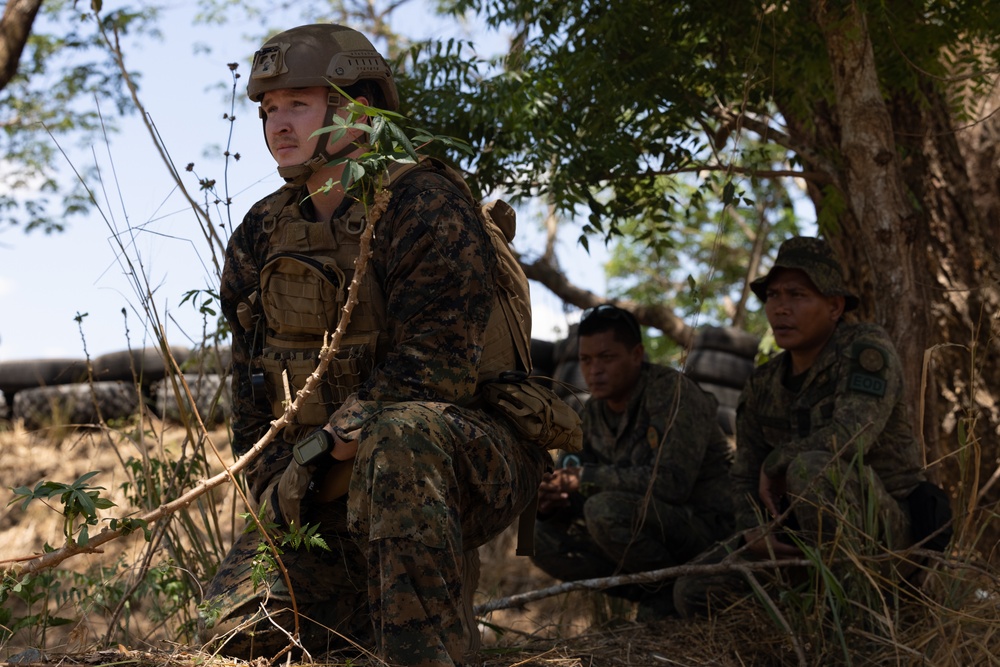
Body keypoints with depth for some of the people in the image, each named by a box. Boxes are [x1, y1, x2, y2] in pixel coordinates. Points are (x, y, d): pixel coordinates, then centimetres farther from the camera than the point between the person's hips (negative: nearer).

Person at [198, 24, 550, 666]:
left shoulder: (429, 209, -13)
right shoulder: (262, 236, 9)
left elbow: (434, 368, -21)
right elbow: (253, 391, 12)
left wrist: (322, 452, -23)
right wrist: (278, 488, 0)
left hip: (468, 463, -6)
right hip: (335, 490, 6)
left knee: (396, 434, -41)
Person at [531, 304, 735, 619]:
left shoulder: (672, 392, -18)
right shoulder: (594, 412, 7)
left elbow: (672, 483, -29)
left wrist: (586, 478, -24)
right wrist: (553, 503, -16)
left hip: (707, 524, -8)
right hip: (651, 523, 9)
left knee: (606, 510, -32)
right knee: (545, 539, -2)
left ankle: (672, 594, -10)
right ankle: (654, 594, 1)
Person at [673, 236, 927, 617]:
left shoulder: (866, 348, -14)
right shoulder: (763, 387, 7)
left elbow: (850, 436, -30)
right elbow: (746, 476, 9)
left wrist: (775, 465, -14)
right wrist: (753, 531, -14)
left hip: (884, 525, -6)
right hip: (799, 532, 7)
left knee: (811, 467, -37)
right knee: (694, 592, -8)